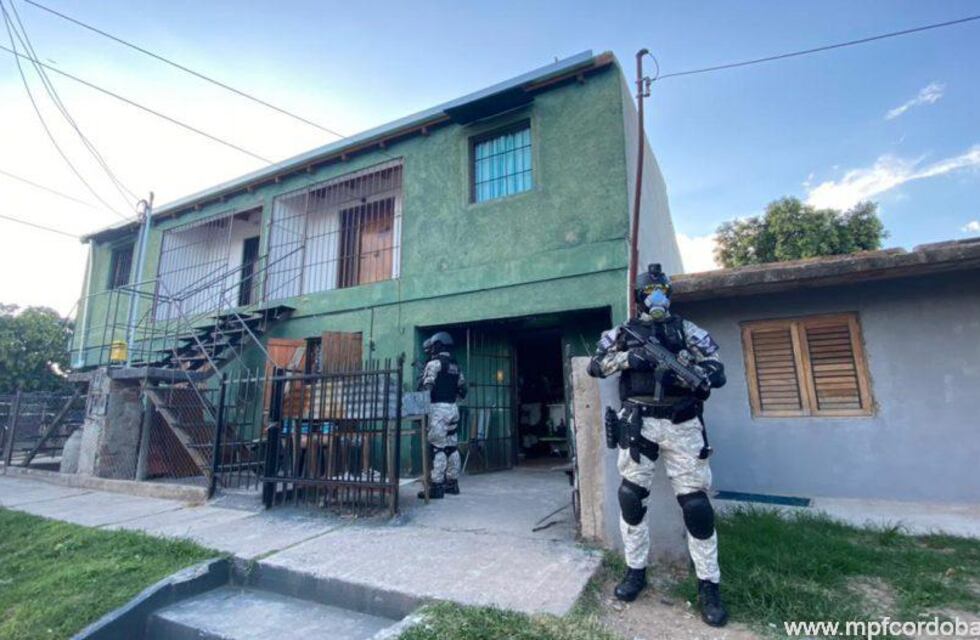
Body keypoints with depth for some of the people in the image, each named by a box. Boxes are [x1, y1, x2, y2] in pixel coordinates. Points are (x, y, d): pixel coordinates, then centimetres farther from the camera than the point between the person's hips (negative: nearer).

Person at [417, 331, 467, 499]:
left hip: (438, 408, -8)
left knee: (437, 447, -6)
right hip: (453, 408, 8)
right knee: (452, 447, 12)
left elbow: (425, 387, -16)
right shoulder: (455, 365, 15)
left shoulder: (434, 363, -8)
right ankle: (452, 483, 19)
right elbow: (462, 390, 18)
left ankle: (436, 486, -3)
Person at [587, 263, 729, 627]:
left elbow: (718, 372, 2)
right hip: (638, 422, 0)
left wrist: (688, 374, -18)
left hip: (682, 424, 0)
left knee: (696, 503, 1)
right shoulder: (623, 332, 10)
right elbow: (594, 366, 4)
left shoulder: (687, 330, 9)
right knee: (631, 496, 4)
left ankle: (709, 585, 18)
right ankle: (635, 571, 22)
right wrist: (626, 358, -13)